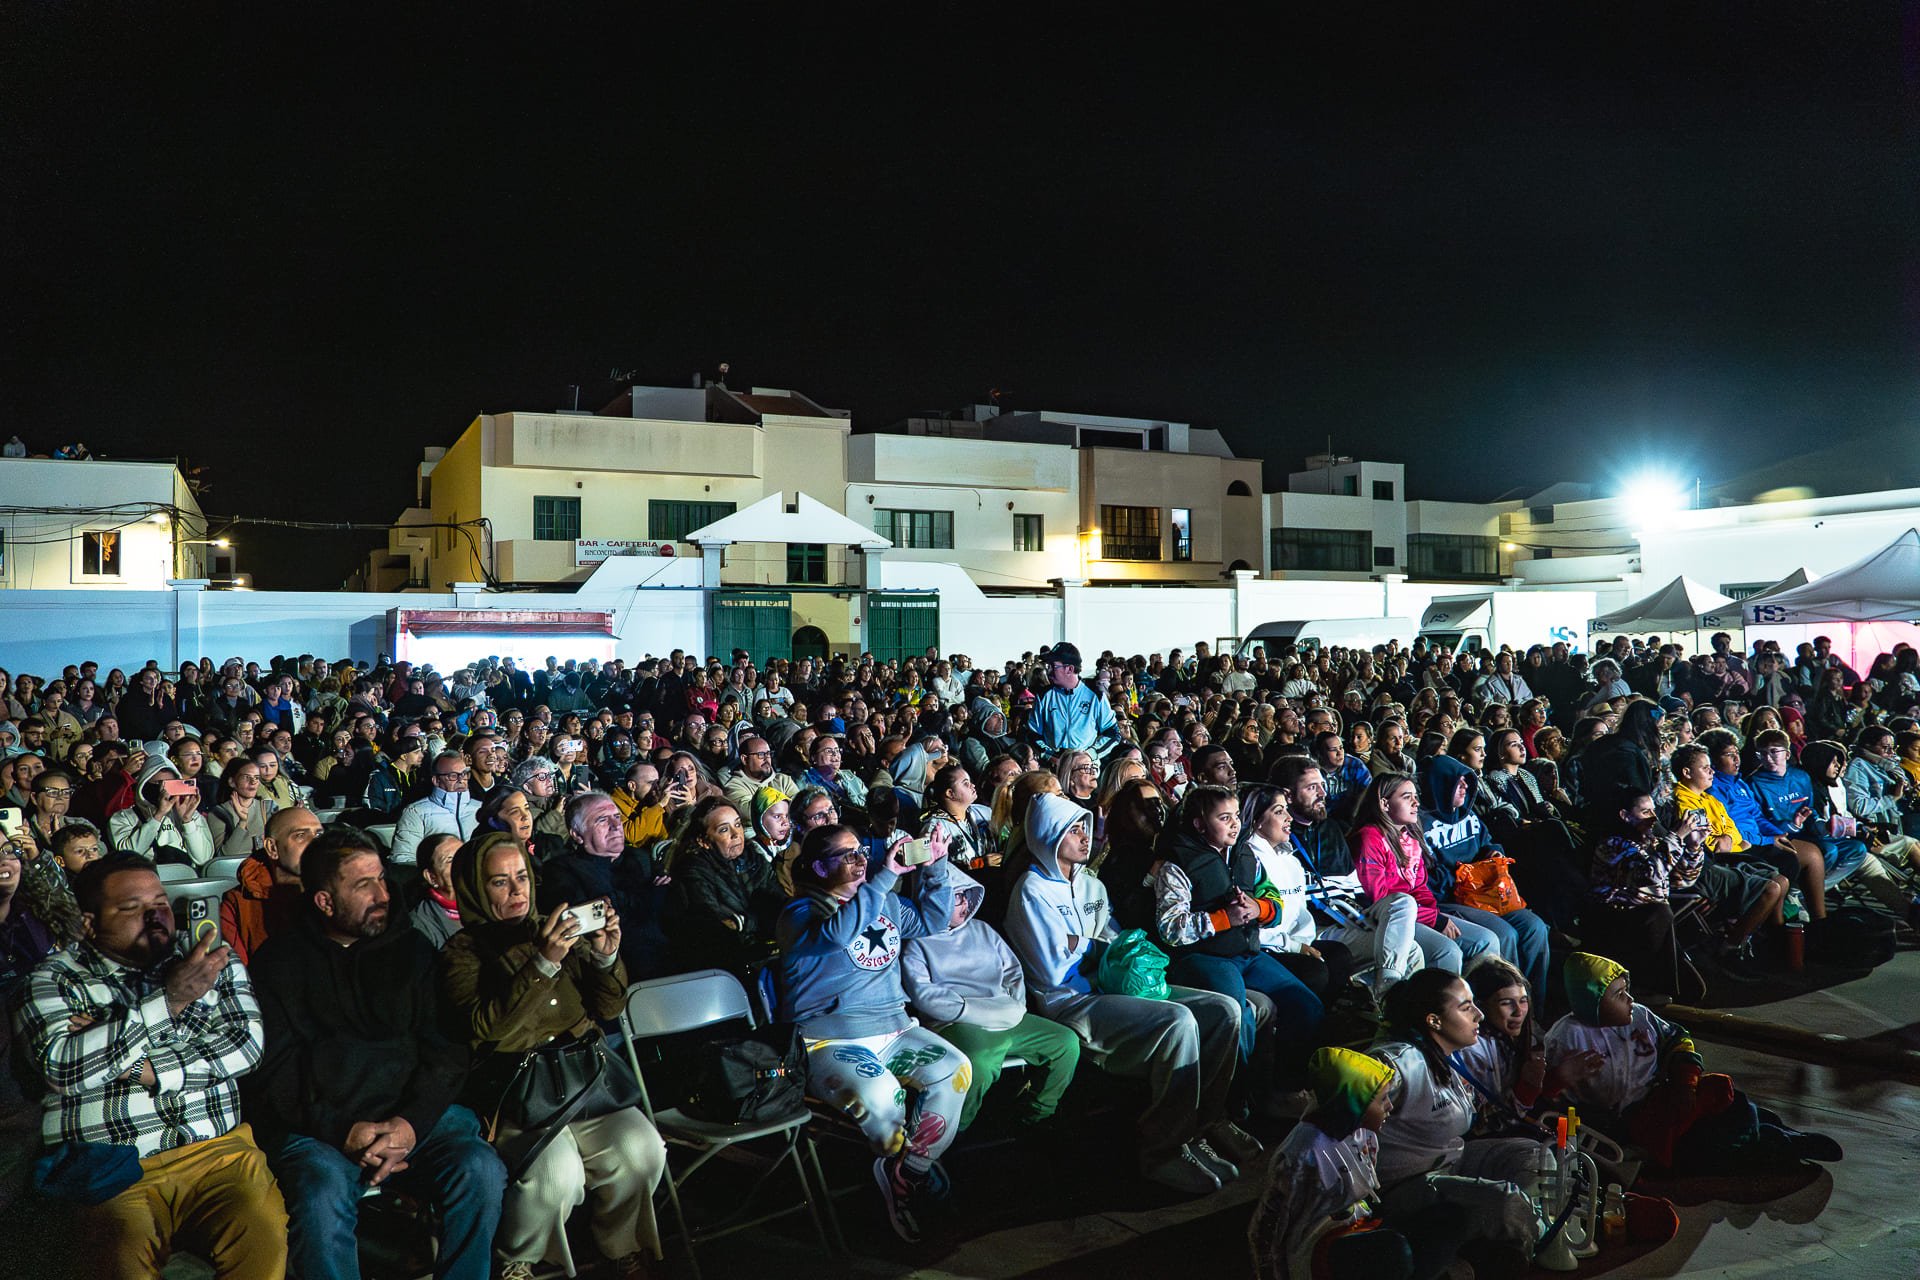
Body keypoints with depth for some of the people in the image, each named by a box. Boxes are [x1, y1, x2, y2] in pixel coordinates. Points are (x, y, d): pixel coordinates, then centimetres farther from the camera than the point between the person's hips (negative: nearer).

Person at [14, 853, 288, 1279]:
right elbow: (61, 1068, -11)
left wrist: (145, 1070, -10)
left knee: (264, 1236, -27)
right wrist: (169, 999, -15)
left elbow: (247, 1043, 2)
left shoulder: (210, 961, 14)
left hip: (218, 1151, 2)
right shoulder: (54, 979, 7)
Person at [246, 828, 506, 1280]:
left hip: (412, 1112, 2)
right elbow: (272, 1076, -1)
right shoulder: (280, 961, 6)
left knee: (481, 1170, -24)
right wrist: (343, 1132, -14)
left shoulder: (410, 947, 12)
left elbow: (447, 1050, 7)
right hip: (318, 1122, -2)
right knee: (322, 1196, -34)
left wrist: (410, 1122, -11)